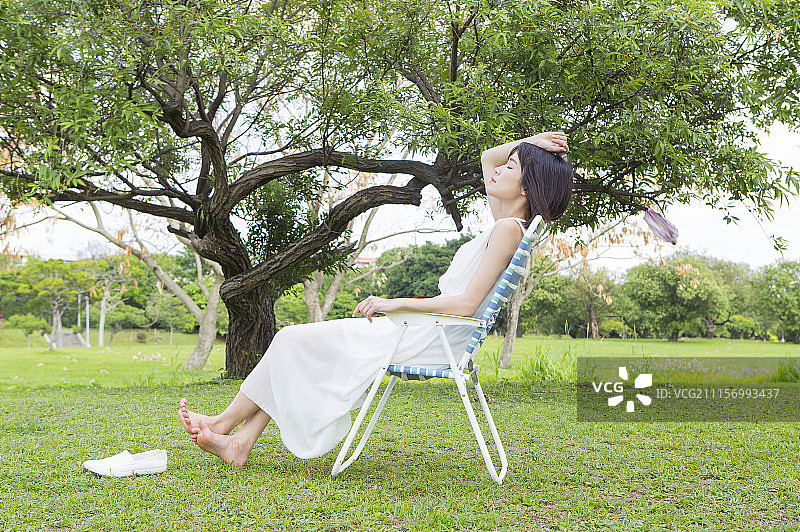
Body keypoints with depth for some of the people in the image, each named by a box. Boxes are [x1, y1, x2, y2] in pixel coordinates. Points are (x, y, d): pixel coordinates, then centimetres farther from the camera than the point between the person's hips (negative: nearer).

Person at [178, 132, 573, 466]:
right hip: (428, 334, 10)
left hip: (431, 341, -10)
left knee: (293, 342, -5)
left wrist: (396, 304, -21)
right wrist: (527, 144, 13)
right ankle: (239, 443, 6)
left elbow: (466, 304, -23)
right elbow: (487, 157, 28)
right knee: (297, 342, 5)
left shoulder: (509, 228, -15)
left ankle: (225, 422, 12)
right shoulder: (503, 220, 12)